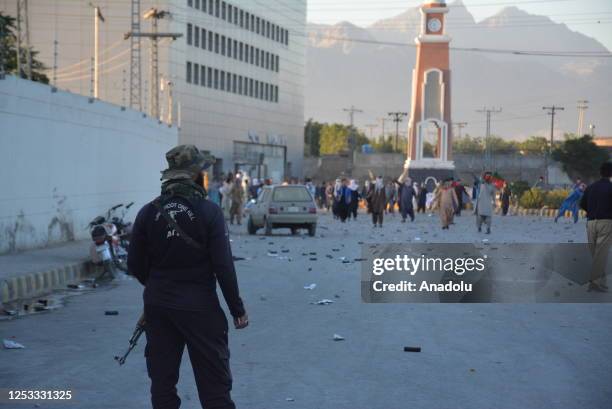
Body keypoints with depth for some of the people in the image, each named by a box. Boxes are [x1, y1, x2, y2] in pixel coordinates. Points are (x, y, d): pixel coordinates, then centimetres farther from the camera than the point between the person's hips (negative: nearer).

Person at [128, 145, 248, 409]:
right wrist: (237, 309, -3)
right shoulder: (209, 212, -12)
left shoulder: (148, 212, -2)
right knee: (214, 386, 4)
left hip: (158, 307, 4)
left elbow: (135, 265, 3)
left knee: (162, 383, 13)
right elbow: (223, 266, -13)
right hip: (199, 307, -4)